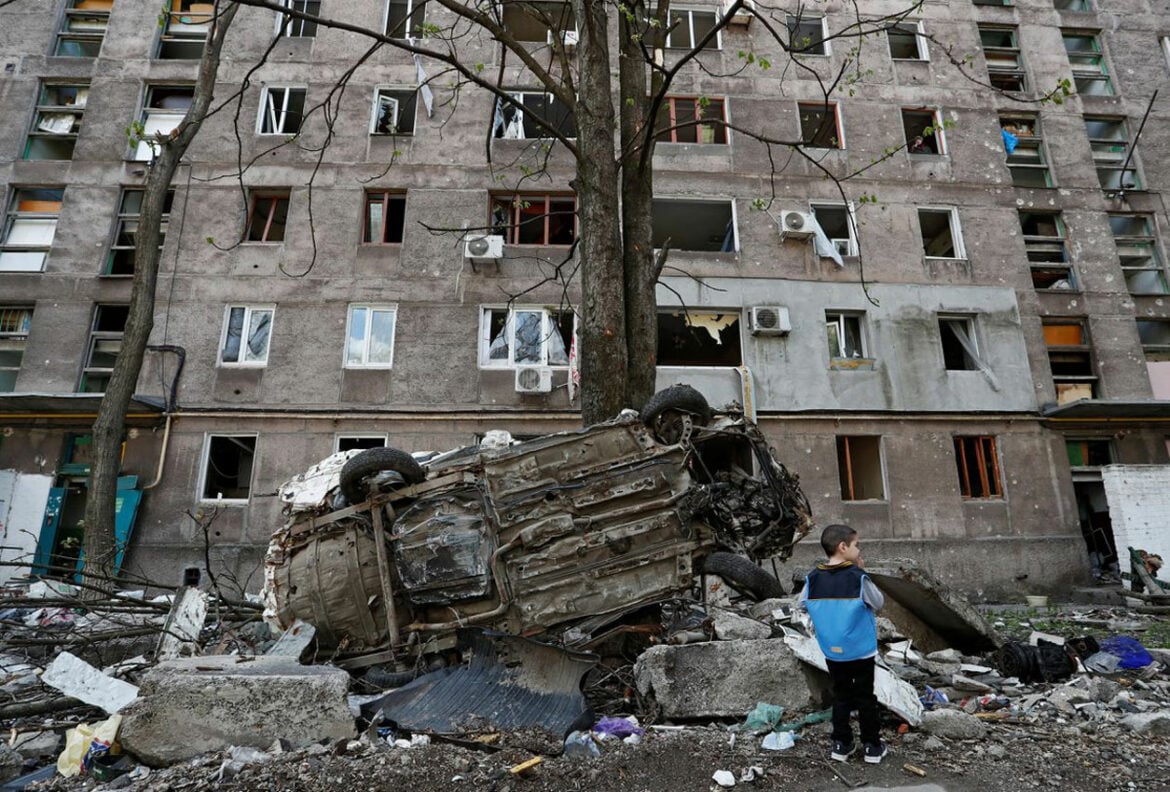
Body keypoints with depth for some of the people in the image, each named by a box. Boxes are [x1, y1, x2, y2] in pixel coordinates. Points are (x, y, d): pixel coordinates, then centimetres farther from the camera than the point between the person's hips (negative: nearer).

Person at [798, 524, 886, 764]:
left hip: (831, 651, 3)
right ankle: (872, 746, 24)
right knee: (865, 697, 13)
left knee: (840, 695, 17)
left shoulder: (813, 578, -9)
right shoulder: (858, 577, -20)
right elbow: (878, 603, -5)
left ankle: (841, 744, 24)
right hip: (861, 650, -3)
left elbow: (803, 604, 3)